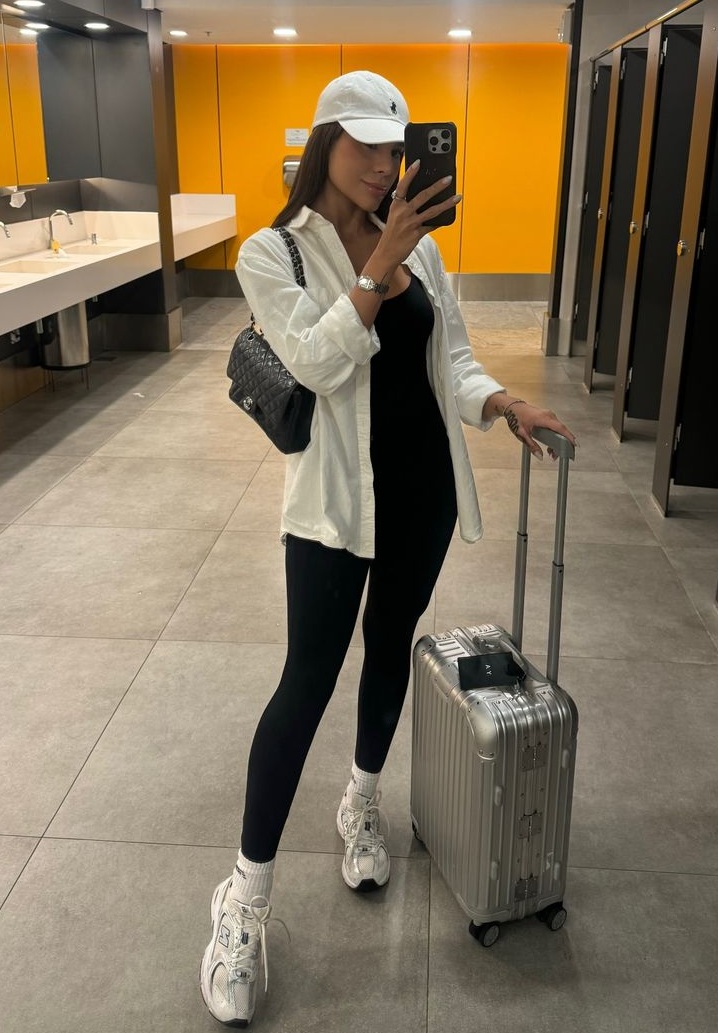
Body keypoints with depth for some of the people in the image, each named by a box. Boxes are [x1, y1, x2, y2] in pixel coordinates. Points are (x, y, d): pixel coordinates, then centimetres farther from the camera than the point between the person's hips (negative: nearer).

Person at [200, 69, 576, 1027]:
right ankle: (247, 891, 12)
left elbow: (453, 358, 7)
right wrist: (382, 263, -27)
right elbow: (318, 362, -21)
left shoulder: (419, 245, 7)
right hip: (337, 495, -5)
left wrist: (504, 404, -12)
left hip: (424, 483, 5)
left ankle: (363, 803, 43)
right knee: (309, 679, -4)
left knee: (391, 646, 18)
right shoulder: (273, 251, -7)